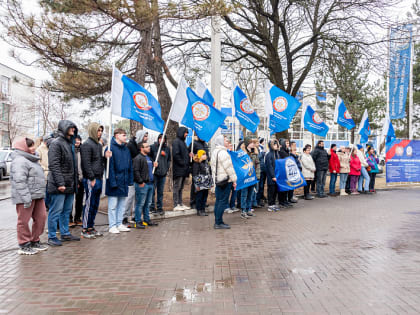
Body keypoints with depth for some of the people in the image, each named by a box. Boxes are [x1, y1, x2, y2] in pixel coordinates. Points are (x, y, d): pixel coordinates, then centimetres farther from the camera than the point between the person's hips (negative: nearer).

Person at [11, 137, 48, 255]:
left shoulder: (32, 160, 20)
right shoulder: (20, 161, -14)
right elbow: (19, 181, -22)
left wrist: (41, 193, 24)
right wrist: (26, 197, -26)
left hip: (37, 196, 10)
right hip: (26, 197, -10)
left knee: (41, 217, 11)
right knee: (24, 221, 0)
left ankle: (35, 241, 24)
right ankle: (24, 246, 10)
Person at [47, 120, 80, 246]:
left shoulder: (70, 143, 18)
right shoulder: (56, 143, -11)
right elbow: (54, 165, -18)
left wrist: (75, 182, 19)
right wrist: (60, 183, -22)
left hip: (70, 184, 9)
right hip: (59, 186, -9)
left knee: (67, 211, 15)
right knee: (56, 211, -3)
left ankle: (65, 233, 25)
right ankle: (52, 237, 5)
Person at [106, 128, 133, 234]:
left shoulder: (126, 149, 12)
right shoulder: (111, 148, -10)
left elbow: (130, 166, 14)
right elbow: (110, 166, -15)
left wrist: (130, 180, 8)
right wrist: (112, 181, -18)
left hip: (124, 182, 7)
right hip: (115, 181, -7)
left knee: (122, 205, 13)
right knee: (113, 205, 2)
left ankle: (119, 224, 23)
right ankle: (112, 226, 10)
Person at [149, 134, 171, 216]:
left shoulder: (167, 149, 11)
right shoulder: (153, 147, -2)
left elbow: (169, 160, 18)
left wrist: (167, 168, 7)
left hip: (163, 173, 4)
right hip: (154, 173, -4)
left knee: (160, 192, 10)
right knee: (152, 190, -1)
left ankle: (159, 207, 18)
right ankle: (152, 207, 10)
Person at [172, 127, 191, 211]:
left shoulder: (182, 142, 20)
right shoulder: (176, 141, -9)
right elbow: (175, 154, -19)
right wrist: (182, 163, -16)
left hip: (183, 169, 9)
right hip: (178, 169, -9)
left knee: (181, 187, 12)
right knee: (177, 187, -6)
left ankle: (180, 204, 18)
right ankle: (176, 205, -4)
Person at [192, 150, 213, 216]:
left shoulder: (206, 163, 14)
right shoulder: (196, 164, -9)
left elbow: (210, 173, 19)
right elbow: (195, 175, -11)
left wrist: (211, 183, 17)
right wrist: (197, 185, -15)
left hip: (206, 184, 7)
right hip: (200, 184, -7)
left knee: (205, 197, 10)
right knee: (199, 197, 0)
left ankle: (203, 210, 19)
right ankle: (199, 211, 9)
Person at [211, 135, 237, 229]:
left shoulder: (215, 151, 16)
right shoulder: (223, 152, -15)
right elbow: (229, 168, -17)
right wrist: (234, 180, -10)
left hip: (218, 180, 10)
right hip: (225, 180, -10)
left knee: (218, 201, 12)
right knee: (223, 201, -6)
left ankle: (217, 221, 17)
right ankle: (218, 223, -4)